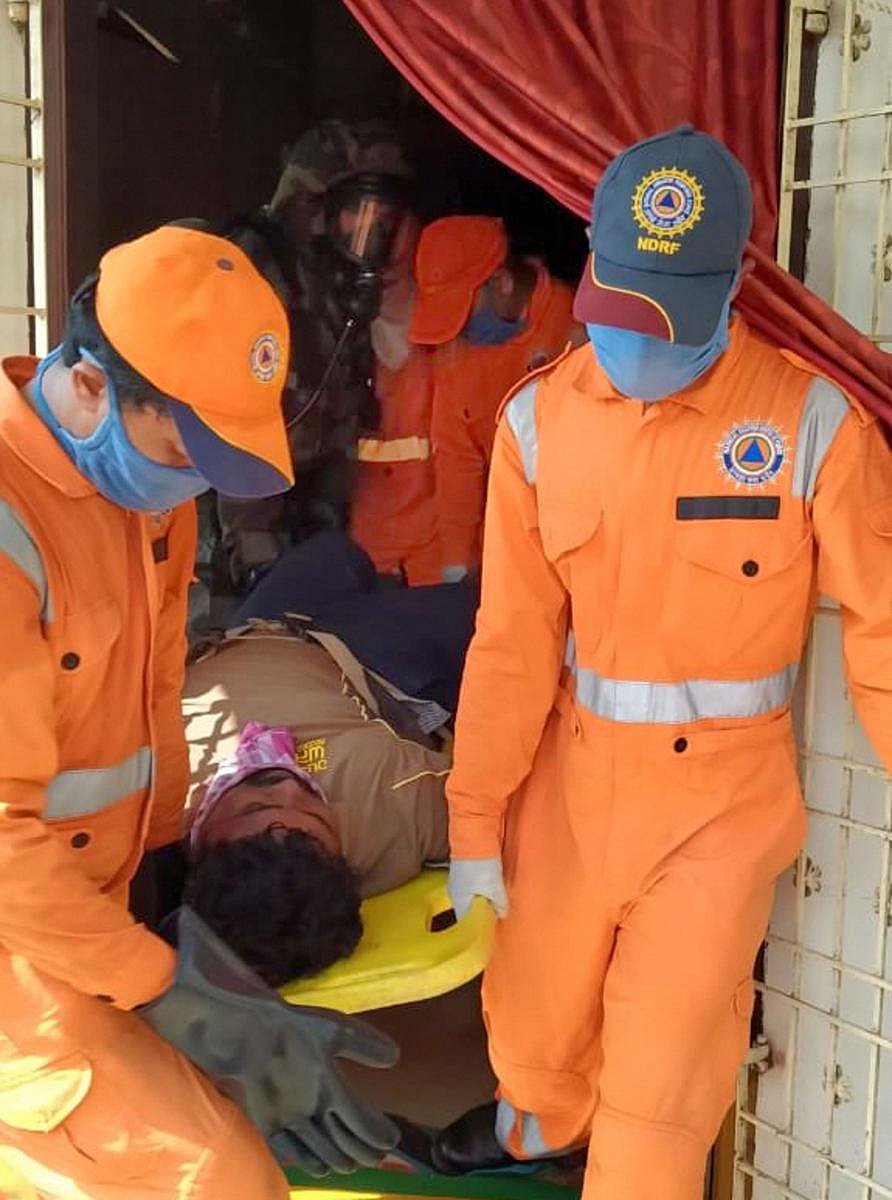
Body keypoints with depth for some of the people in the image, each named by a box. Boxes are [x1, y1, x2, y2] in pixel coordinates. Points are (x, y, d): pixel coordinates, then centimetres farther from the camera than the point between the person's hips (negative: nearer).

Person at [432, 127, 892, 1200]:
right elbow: (514, 638, -4)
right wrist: (475, 819, -2)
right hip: (570, 776, 3)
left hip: (720, 793, -3)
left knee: (664, 1072, 3)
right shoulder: (539, 419, -6)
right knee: (534, 1017, 22)